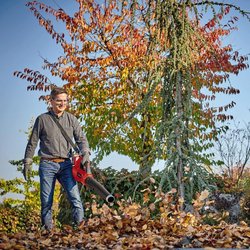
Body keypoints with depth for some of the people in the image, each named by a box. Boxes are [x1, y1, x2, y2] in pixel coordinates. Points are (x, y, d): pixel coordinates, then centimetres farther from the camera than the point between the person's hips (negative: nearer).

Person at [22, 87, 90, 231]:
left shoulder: (71, 119, 8)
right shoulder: (42, 119, 4)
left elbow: (81, 139, 3)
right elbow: (32, 143, 8)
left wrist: (85, 153, -17)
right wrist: (27, 163, 6)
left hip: (66, 164, 1)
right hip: (47, 165, -1)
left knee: (75, 197, -10)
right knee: (46, 201, 4)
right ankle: (47, 229, 14)